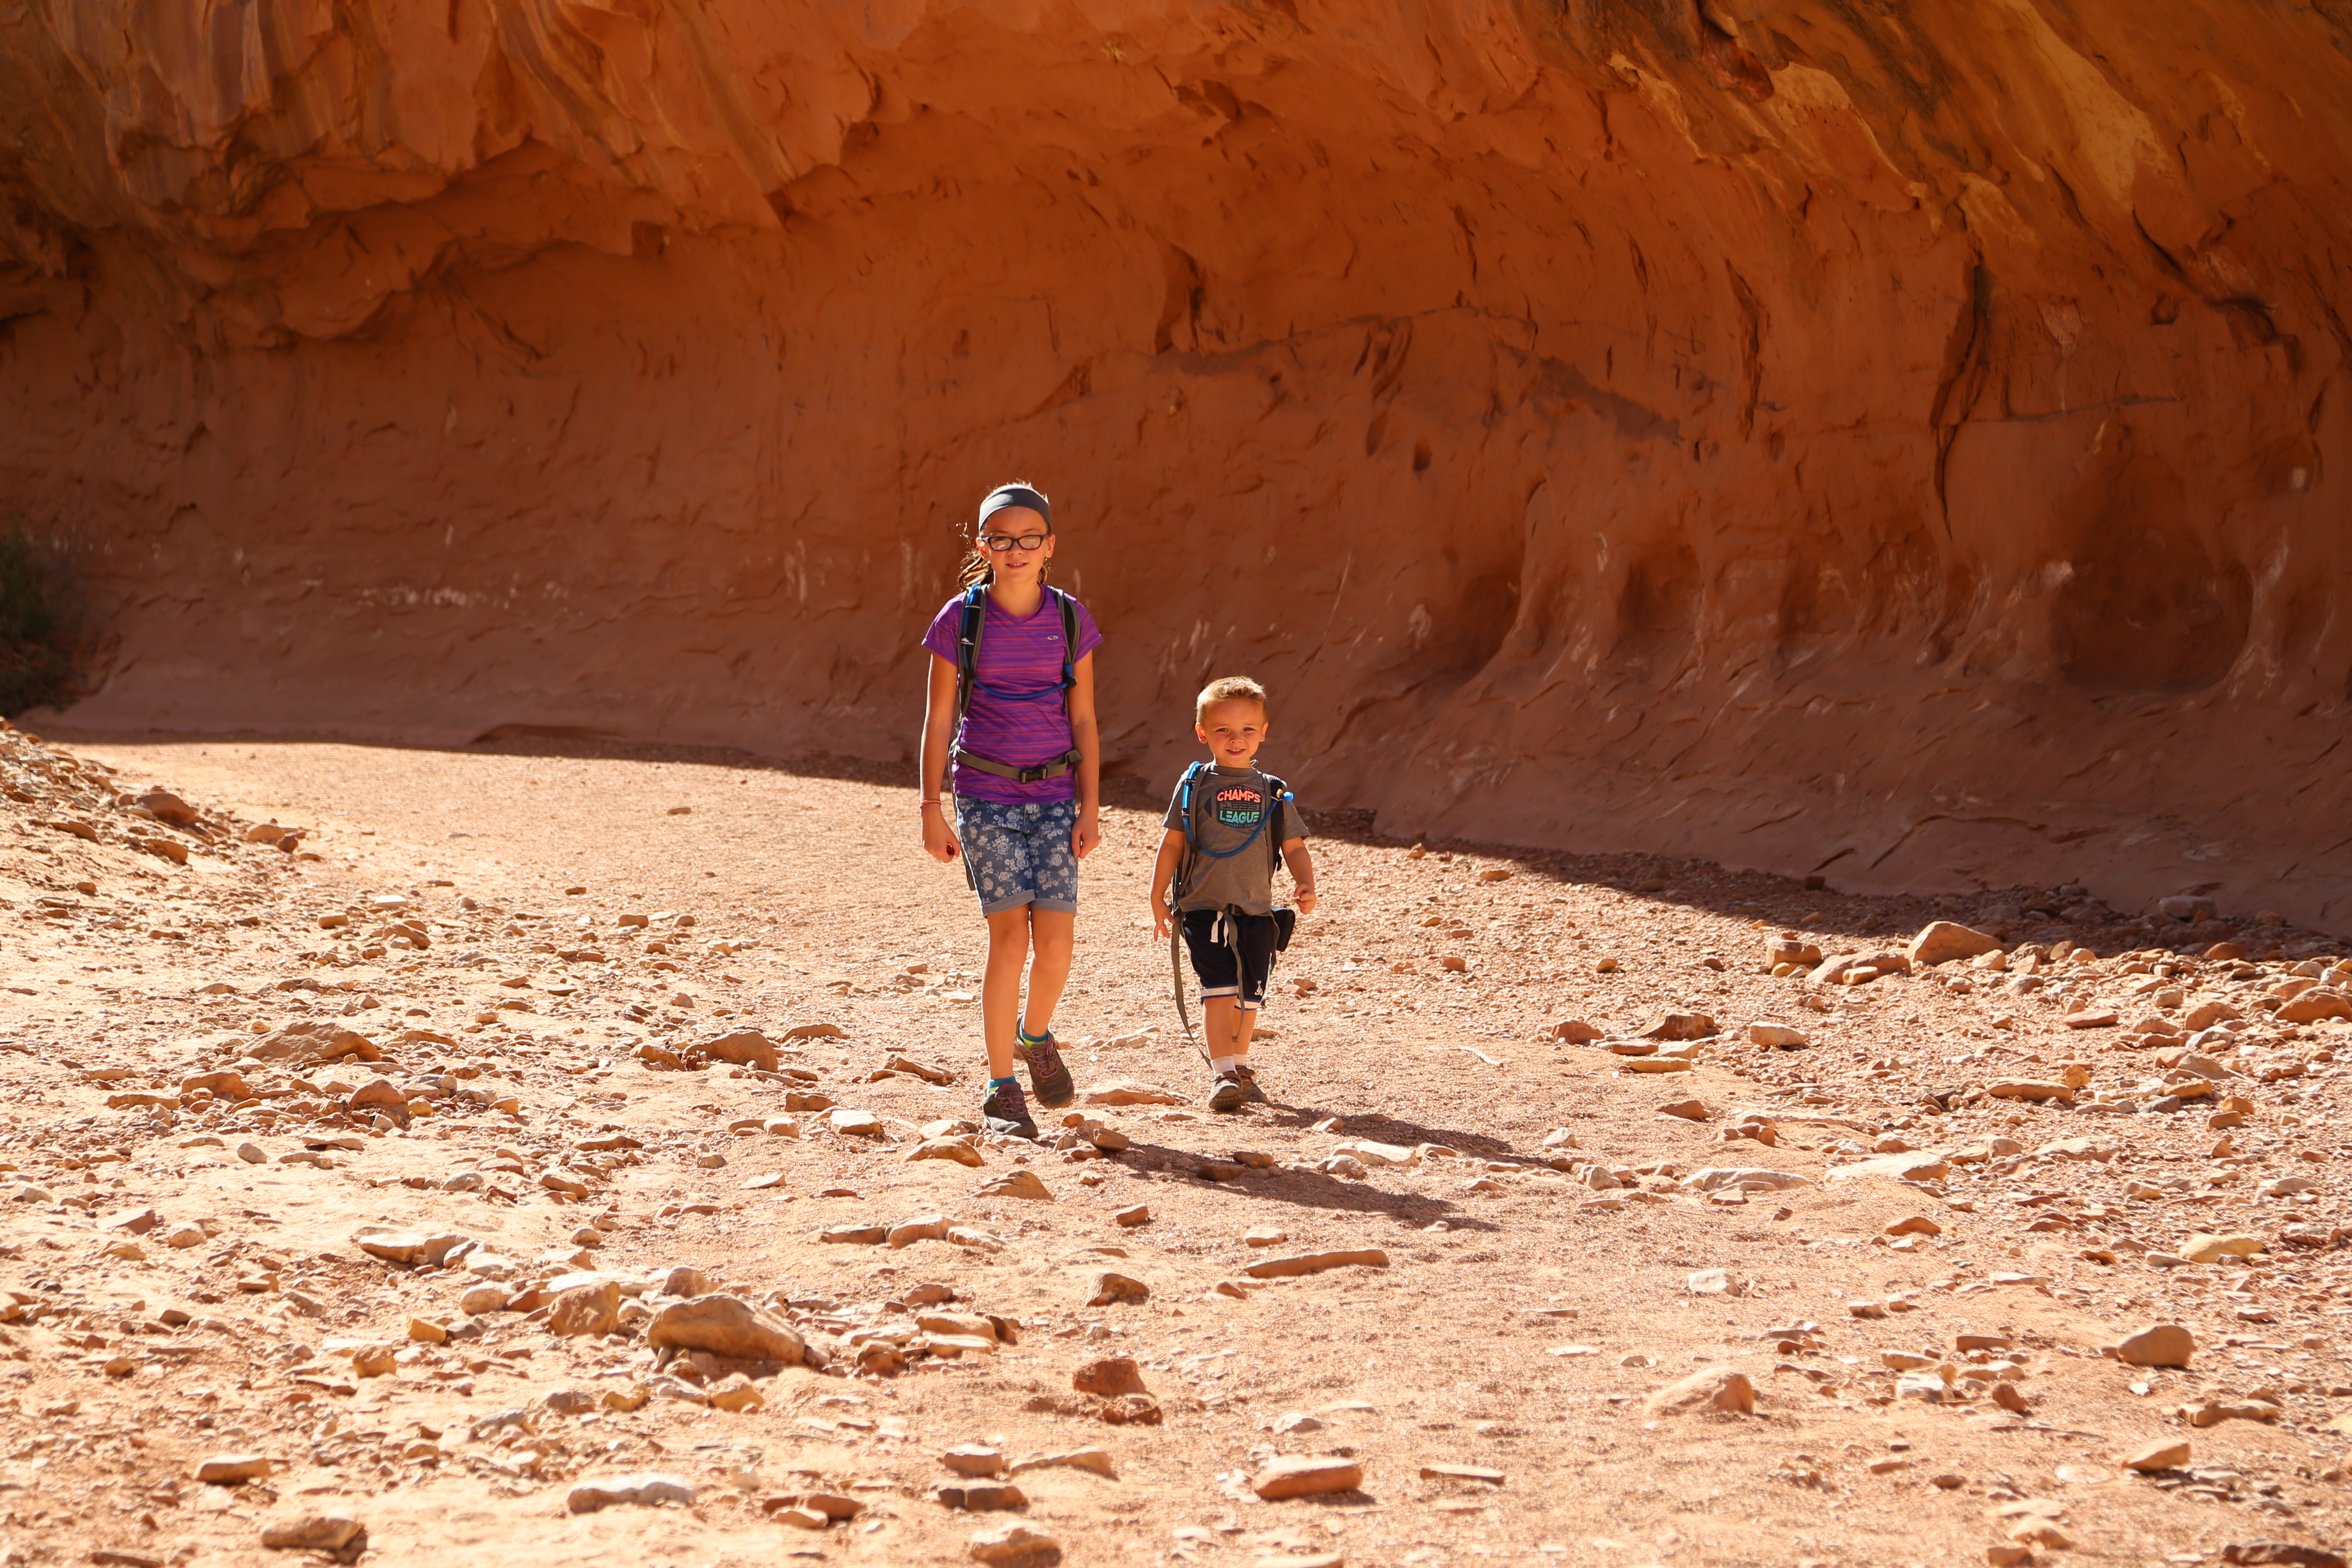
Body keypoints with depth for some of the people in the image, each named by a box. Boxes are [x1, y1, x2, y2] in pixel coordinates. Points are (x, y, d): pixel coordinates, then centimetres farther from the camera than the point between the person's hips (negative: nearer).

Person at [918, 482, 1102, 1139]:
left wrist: (1090, 807, 1)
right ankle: (1001, 1089, 1)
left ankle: (1035, 1036, 26)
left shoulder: (1070, 620, 2)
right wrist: (932, 809, -3)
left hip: (1054, 796, 2)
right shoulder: (960, 618, -3)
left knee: (1055, 941, -6)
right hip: (986, 795, -2)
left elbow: (1083, 720, 6)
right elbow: (939, 718, 1)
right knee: (1010, 935, -9)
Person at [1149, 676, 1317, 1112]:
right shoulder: (1195, 785, 3)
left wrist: (1305, 885, -9)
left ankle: (1240, 1068, 26)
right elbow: (1172, 843, 7)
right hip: (1203, 907, -2)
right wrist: (1158, 899, 6)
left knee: (1249, 994, 7)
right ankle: (1222, 1073, -16)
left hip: (1255, 911, 3)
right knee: (1219, 988, -15)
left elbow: (1294, 847, 9)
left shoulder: (1273, 794, 8)